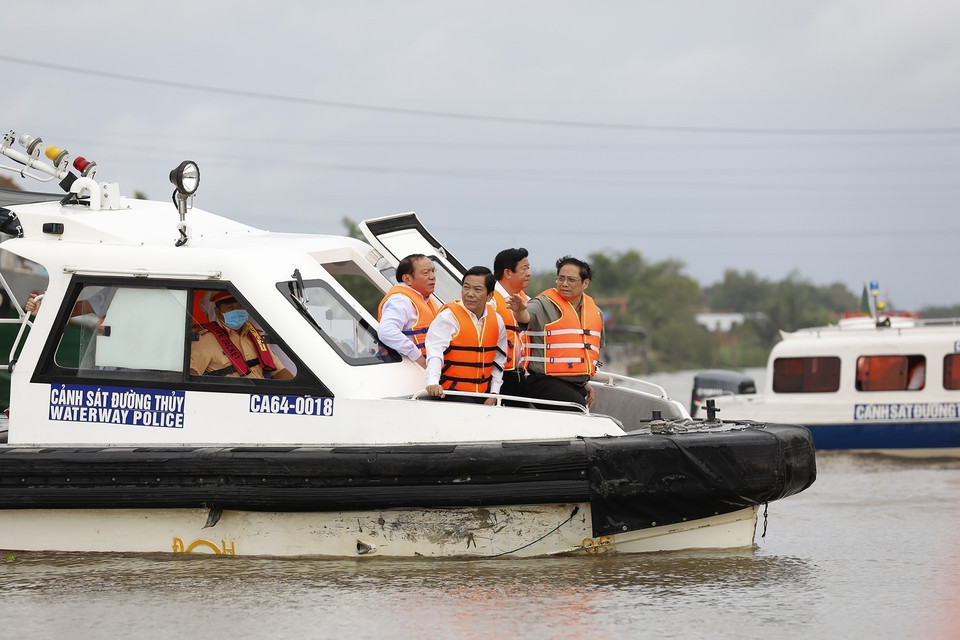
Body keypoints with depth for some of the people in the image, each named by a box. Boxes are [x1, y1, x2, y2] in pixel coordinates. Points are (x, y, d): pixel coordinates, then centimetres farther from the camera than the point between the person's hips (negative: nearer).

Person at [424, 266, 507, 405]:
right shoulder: (448, 317, -7)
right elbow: (435, 353, -19)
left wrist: (493, 394, 11)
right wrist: (433, 383, -35)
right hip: (452, 392, -5)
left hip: (483, 394, 5)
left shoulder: (496, 320, 10)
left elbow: (498, 361, 19)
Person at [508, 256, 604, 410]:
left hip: (577, 387, 7)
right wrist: (520, 310, -50)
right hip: (545, 383, -7)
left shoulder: (595, 312, 17)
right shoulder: (545, 304, -4)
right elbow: (526, 317, -26)